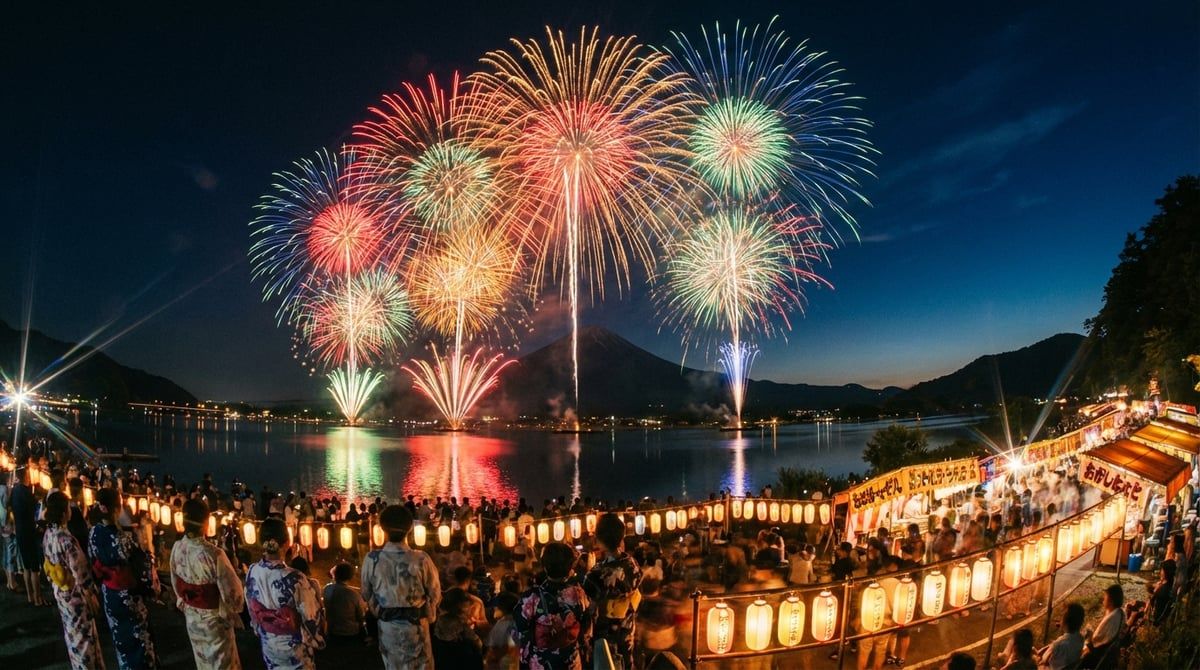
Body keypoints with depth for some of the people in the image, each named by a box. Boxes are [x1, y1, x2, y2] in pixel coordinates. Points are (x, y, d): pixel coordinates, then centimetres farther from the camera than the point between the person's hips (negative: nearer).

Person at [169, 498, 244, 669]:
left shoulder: (177, 548, -15)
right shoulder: (213, 554, -34)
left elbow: (175, 583, 3)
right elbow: (232, 591, -26)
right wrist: (233, 610, -4)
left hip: (191, 616, 6)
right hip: (214, 618, -6)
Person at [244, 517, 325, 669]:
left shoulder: (251, 573, -15)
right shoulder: (295, 579, -32)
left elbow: (251, 608, 2)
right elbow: (311, 616, -21)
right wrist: (317, 641, -1)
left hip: (268, 645, 5)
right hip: (295, 648, -5)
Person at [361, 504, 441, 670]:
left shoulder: (371, 559, -19)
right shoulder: (421, 560, -25)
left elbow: (366, 594, -2)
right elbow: (435, 594, -11)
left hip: (387, 625, 3)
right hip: (416, 625, -2)